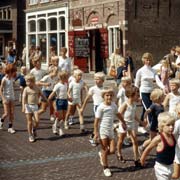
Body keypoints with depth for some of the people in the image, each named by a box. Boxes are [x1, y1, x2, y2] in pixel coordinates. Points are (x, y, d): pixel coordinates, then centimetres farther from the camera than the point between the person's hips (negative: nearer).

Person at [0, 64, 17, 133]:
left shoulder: (12, 79, 5)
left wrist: (13, 96, 12)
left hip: (12, 98, 6)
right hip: (6, 98, -6)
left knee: (12, 113, 3)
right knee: (7, 114, -5)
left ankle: (10, 127, 10)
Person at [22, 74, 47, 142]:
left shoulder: (37, 88, 4)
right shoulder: (26, 89, -3)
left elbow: (42, 95, 18)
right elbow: (24, 98, -12)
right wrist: (23, 106, -24)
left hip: (35, 106, 2)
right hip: (28, 106, -2)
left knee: (37, 121, -12)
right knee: (29, 122, 2)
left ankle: (34, 130, 18)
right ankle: (30, 136, 13)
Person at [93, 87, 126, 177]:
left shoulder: (113, 105, 3)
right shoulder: (101, 107, -13)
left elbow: (118, 114, 22)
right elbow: (96, 121, -13)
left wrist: (123, 123, 32)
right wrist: (96, 133, -16)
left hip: (110, 130, 5)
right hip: (103, 130, -5)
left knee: (112, 150, 1)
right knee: (105, 150, 3)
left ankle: (101, 154, 33)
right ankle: (106, 168, 20)